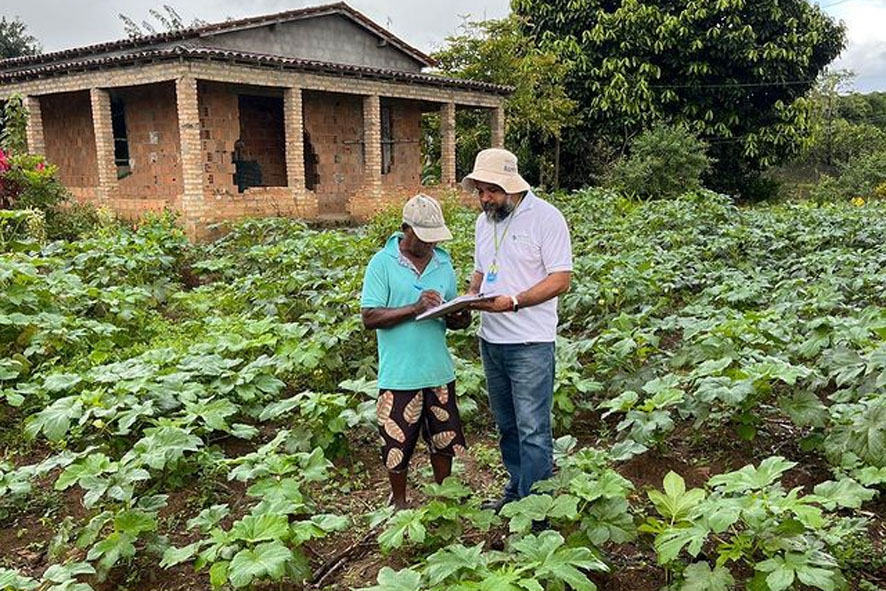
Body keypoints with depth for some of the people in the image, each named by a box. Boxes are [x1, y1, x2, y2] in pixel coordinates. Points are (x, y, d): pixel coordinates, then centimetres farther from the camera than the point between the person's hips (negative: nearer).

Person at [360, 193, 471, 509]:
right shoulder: (382, 263, -9)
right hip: (400, 373, -4)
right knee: (398, 443, 10)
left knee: (444, 438, 16)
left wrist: (459, 318, -11)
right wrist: (414, 308, -25)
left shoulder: (443, 262, 6)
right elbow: (369, 317, -14)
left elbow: (450, 314, 13)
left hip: (439, 370, 4)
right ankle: (398, 502, 34)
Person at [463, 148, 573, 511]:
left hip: (530, 344, -7)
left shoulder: (546, 218, -11)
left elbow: (561, 278, -14)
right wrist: (471, 293, 0)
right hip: (490, 340, 7)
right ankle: (516, 491, 32)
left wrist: (513, 302, -24)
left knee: (533, 430, -4)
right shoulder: (484, 221, 12)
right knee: (506, 425, 17)